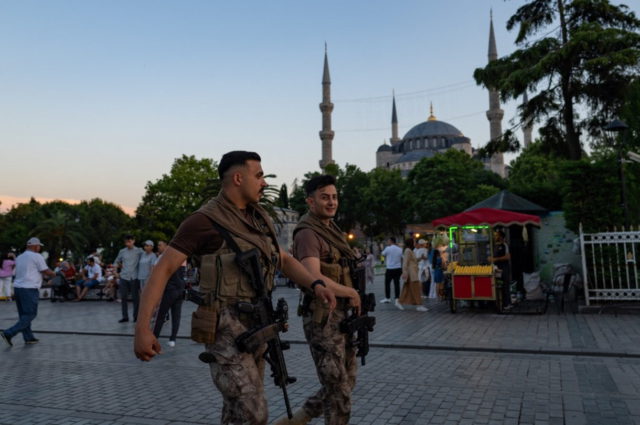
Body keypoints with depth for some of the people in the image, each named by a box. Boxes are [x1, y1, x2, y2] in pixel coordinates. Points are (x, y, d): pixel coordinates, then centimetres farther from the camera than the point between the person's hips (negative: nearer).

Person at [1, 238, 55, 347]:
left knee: (23, 314, 13)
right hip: (29, 289, -8)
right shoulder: (37, 257, -7)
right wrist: (53, 274, 17)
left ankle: (28, 337, 16)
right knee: (30, 315, -2)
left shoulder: (19, 258, 15)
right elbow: (47, 272, -4)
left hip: (17, 287, 8)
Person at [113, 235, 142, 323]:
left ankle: (136, 316, 11)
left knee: (135, 297, 1)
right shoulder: (122, 251, 9)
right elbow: (116, 261, 22)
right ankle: (125, 316, 14)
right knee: (123, 297, 6)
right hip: (124, 277, 4)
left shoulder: (139, 251, -2)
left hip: (134, 277, -4)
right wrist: (121, 266, 10)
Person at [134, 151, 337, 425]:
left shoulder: (258, 218, 11)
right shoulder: (204, 221, -12)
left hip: (254, 327, 8)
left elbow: (284, 261, 16)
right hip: (226, 330, -8)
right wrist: (142, 328, -22)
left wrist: (316, 285, -3)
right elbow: (163, 270, -13)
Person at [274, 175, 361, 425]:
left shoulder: (333, 230, 14)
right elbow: (314, 278, -28)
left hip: (342, 316, 9)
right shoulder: (308, 234, -15)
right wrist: (352, 293, -15)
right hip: (322, 319, -9)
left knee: (346, 381, 17)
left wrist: (353, 299, 5)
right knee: (338, 387, 1)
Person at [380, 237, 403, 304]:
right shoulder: (400, 249, 3)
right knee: (397, 283, 7)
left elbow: (382, 254, 6)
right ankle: (397, 298, 8)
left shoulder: (388, 248, -9)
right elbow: (402, 258, 5)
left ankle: (387, 298, 6)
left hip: (390, 269, -4)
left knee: (387, 283, 6)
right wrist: (402, 268, 14)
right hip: (398, 268, 4)